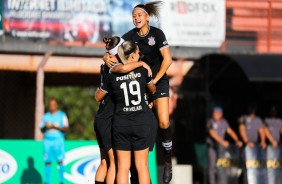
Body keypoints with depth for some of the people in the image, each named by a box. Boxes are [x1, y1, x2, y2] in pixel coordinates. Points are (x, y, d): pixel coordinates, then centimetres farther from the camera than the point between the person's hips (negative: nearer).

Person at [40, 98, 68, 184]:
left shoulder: (62, 115, 5)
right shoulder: (45, 116, 17)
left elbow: (65, 128, -5)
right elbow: (42, 130, 16)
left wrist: (54, 127, -17)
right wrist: (45, 127, -6)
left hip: (58, 140, -3)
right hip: (47, 140, 3)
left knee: (60, 161, -11)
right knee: (47, 162, -2)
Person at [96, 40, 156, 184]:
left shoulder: (112, 76, -3)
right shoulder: (142, 71, -4)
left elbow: (98, 97, 10)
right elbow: (153, 90, 14)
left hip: (121, 125, 1)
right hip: (141, 123, 0)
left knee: (123, 167, 4)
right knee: (142, 166, 5)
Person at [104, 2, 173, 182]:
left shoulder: (157, 34, -13)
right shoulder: (130, 36, -4)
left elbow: (167, 60, -16)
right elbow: (115, 50, -4)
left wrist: (154, 80, -18)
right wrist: (107, 56, -28)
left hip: (158, 80, -3)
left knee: (164, 122, -14)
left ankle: (168, 162, 4)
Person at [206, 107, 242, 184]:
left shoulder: (224, 122, 5)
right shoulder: (210, 122, -11)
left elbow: (230, 131, 5)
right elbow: (212, 133, -23)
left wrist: (237, 140, -11)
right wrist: (222, 141, -34)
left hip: (221, 146, 4)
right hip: (212, 146, -4)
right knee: (212, 165, -9)